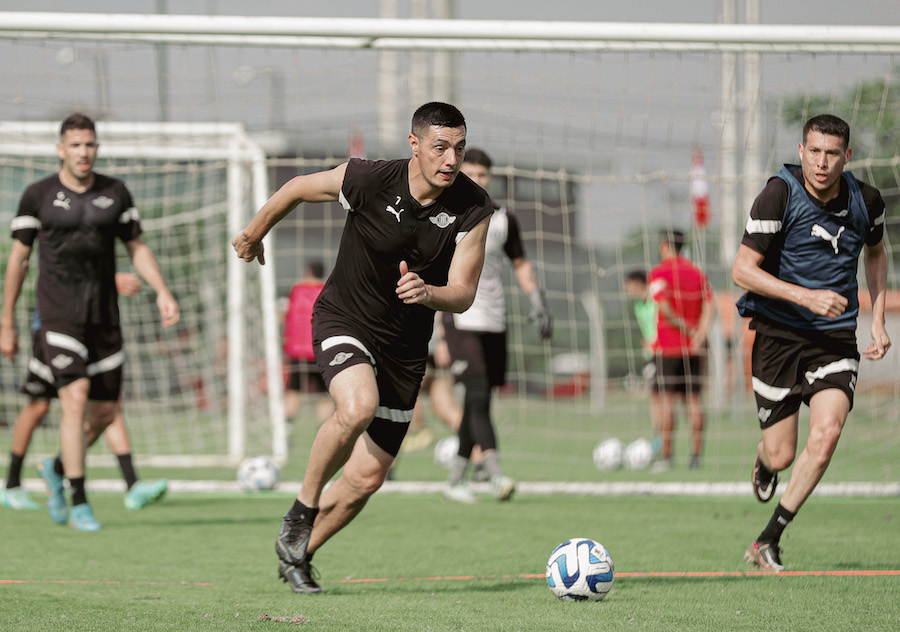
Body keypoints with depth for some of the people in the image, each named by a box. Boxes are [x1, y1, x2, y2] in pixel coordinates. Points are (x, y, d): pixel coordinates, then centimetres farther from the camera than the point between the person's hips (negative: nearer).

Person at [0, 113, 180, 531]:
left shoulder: (115, 193, 8)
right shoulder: (38, 195, -1)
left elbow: (137, 248, 13)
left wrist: (162, 292, -3)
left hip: (104, 315, 4)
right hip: (58, 314, -4)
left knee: (104, 412, 6)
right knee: (75, 398, -18)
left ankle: (60, 469, 35)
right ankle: (78, 504, -13)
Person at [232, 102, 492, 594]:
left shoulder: (473, 209, -14)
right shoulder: (367, 180, -20)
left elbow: (463, 294, -13)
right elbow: (297, 189, 0)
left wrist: (427, 293, -36)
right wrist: (254, 234, 16)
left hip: (405, 349, 3)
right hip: (342, 320, -3)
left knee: (368, 476, 3)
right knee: (359, 406, -35)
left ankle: (296, 555, 27)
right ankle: (303, 507, -12)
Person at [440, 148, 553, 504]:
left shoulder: (503, 220, 12)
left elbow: (521, 264, 21)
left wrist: (537, 301, 11)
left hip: (494, 320, 4)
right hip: (460, 319, -4)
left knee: (477, 403, 5)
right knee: (477, 397, -17)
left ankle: (455, 480, 15)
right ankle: (496, 475, -26)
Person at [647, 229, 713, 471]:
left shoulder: (659, 273, -4)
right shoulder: (698, 273, 12)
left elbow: (663, 305, -17)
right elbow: (708, 308, 2)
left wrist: (685, 328, -9)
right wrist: (699, 336, -5)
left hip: (667, 345, -5)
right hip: (694, 349, 5)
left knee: (667, 398, -4)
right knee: (692, 399, 5)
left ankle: (665, 454, -7)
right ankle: (696, 454, 1)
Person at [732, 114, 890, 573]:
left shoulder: (866, 201, 0)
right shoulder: (779, 195, -13)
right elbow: (742, 269, -15)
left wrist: (877, 321, 13)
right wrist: (807, 297, -25)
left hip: (835, 339, 2)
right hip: (779, 335, -2)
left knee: (826, 434, -21)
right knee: (781, 455, 0)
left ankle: (768, 542, -10)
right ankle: (764, 459, 42)